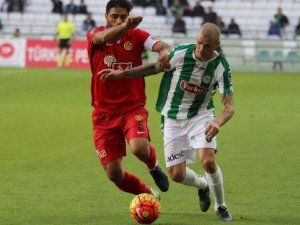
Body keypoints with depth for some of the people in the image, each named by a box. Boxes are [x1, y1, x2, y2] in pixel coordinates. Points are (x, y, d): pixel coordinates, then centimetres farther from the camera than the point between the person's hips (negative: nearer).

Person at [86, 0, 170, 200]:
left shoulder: (137, 35, 0)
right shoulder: (94, 34, -3)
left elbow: (161, 46, -16)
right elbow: (103, 38, -27)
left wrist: (165, 52, -42)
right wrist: (125, 27, -48)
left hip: (133, 108, -1)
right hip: (104, 114, 1)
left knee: (140, 149, -30)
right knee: (114, 174, -1)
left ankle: (154, 166, 8)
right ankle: (150, 195, 28)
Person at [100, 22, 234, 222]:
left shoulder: (221, 67, -19)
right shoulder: (181, 53, -18)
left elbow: (229, 106, -21)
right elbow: (156, 67, 1)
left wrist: (218, 123, -43)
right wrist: (121, 74, 1)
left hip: (201, 116, -1)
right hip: (173, 119, 1)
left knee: (209, 161, -24)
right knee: (177, 174, -4)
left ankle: (221, 207, 1)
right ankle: (203, 186, 33)